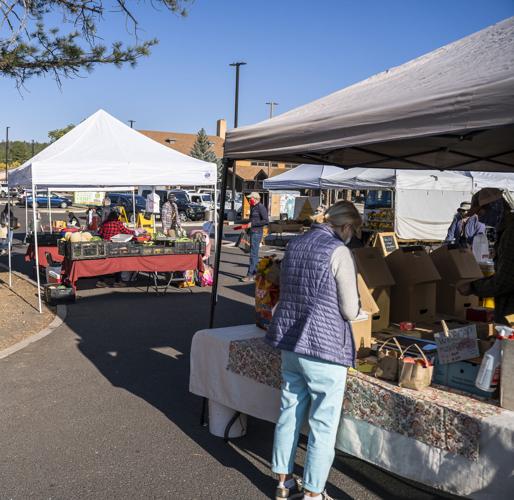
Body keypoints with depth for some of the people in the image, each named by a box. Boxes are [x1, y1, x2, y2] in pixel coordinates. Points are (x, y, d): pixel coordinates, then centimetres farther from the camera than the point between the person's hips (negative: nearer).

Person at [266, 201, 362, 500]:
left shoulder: (294, 245, 8)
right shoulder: (339, 252, -14)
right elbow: (350, 311, -12)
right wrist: (355, 305, 9)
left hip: (289, 343, 7)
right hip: (324, 347, -7)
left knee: (289, 414, 17)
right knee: (323, 424, 7)